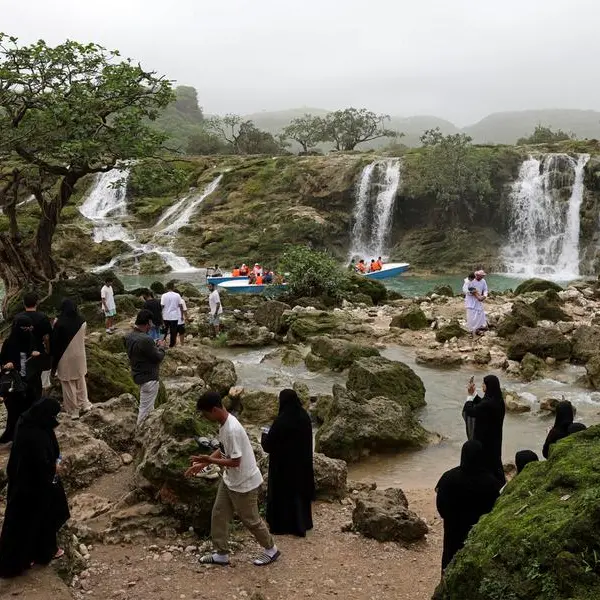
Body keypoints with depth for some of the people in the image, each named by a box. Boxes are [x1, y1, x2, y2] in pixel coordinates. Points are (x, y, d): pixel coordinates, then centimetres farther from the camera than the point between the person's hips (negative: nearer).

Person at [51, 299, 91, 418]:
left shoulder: (59, 323, -19)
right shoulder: (82, 321, -6)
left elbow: (55, 342, -12)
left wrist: (54, 358, -1)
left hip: (65, 357, -4)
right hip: (79, 355, 4)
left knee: (68, 384, 8)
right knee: (80, 380, 23)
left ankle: (73, 410, 15)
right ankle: (84, 404, 26)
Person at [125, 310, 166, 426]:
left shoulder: (129, 337, 0)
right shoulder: (145, 339, -29)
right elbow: (158, 357, -19)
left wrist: (154, 346, 8)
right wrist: (161, 347, -1)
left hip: (138, 374, 10)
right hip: (148, 378, -10)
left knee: (148, 405, 27)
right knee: (146, 408, 3)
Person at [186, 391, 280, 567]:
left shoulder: (232, 430, -32)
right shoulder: (225, 424, -2)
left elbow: (235, 461, -28)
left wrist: (209, 460, -22)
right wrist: (201, 465, 6)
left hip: (244, 483, -9)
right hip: (229, 480, 9)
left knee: (250, 519, 9)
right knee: (219, 515, 14)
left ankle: (271, 549, 30)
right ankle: (221, 554, 29)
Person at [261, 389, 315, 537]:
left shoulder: (281, 421, -25)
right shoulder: (305, 416, -4)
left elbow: (268, 444, -17)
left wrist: (265, 435, 5)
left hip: (283, 463, -6)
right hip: (302, 461, 6)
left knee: (282, 492, 9)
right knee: (300, 489, 19)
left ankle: (281, 525, 20)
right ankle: (302, 523, 31)